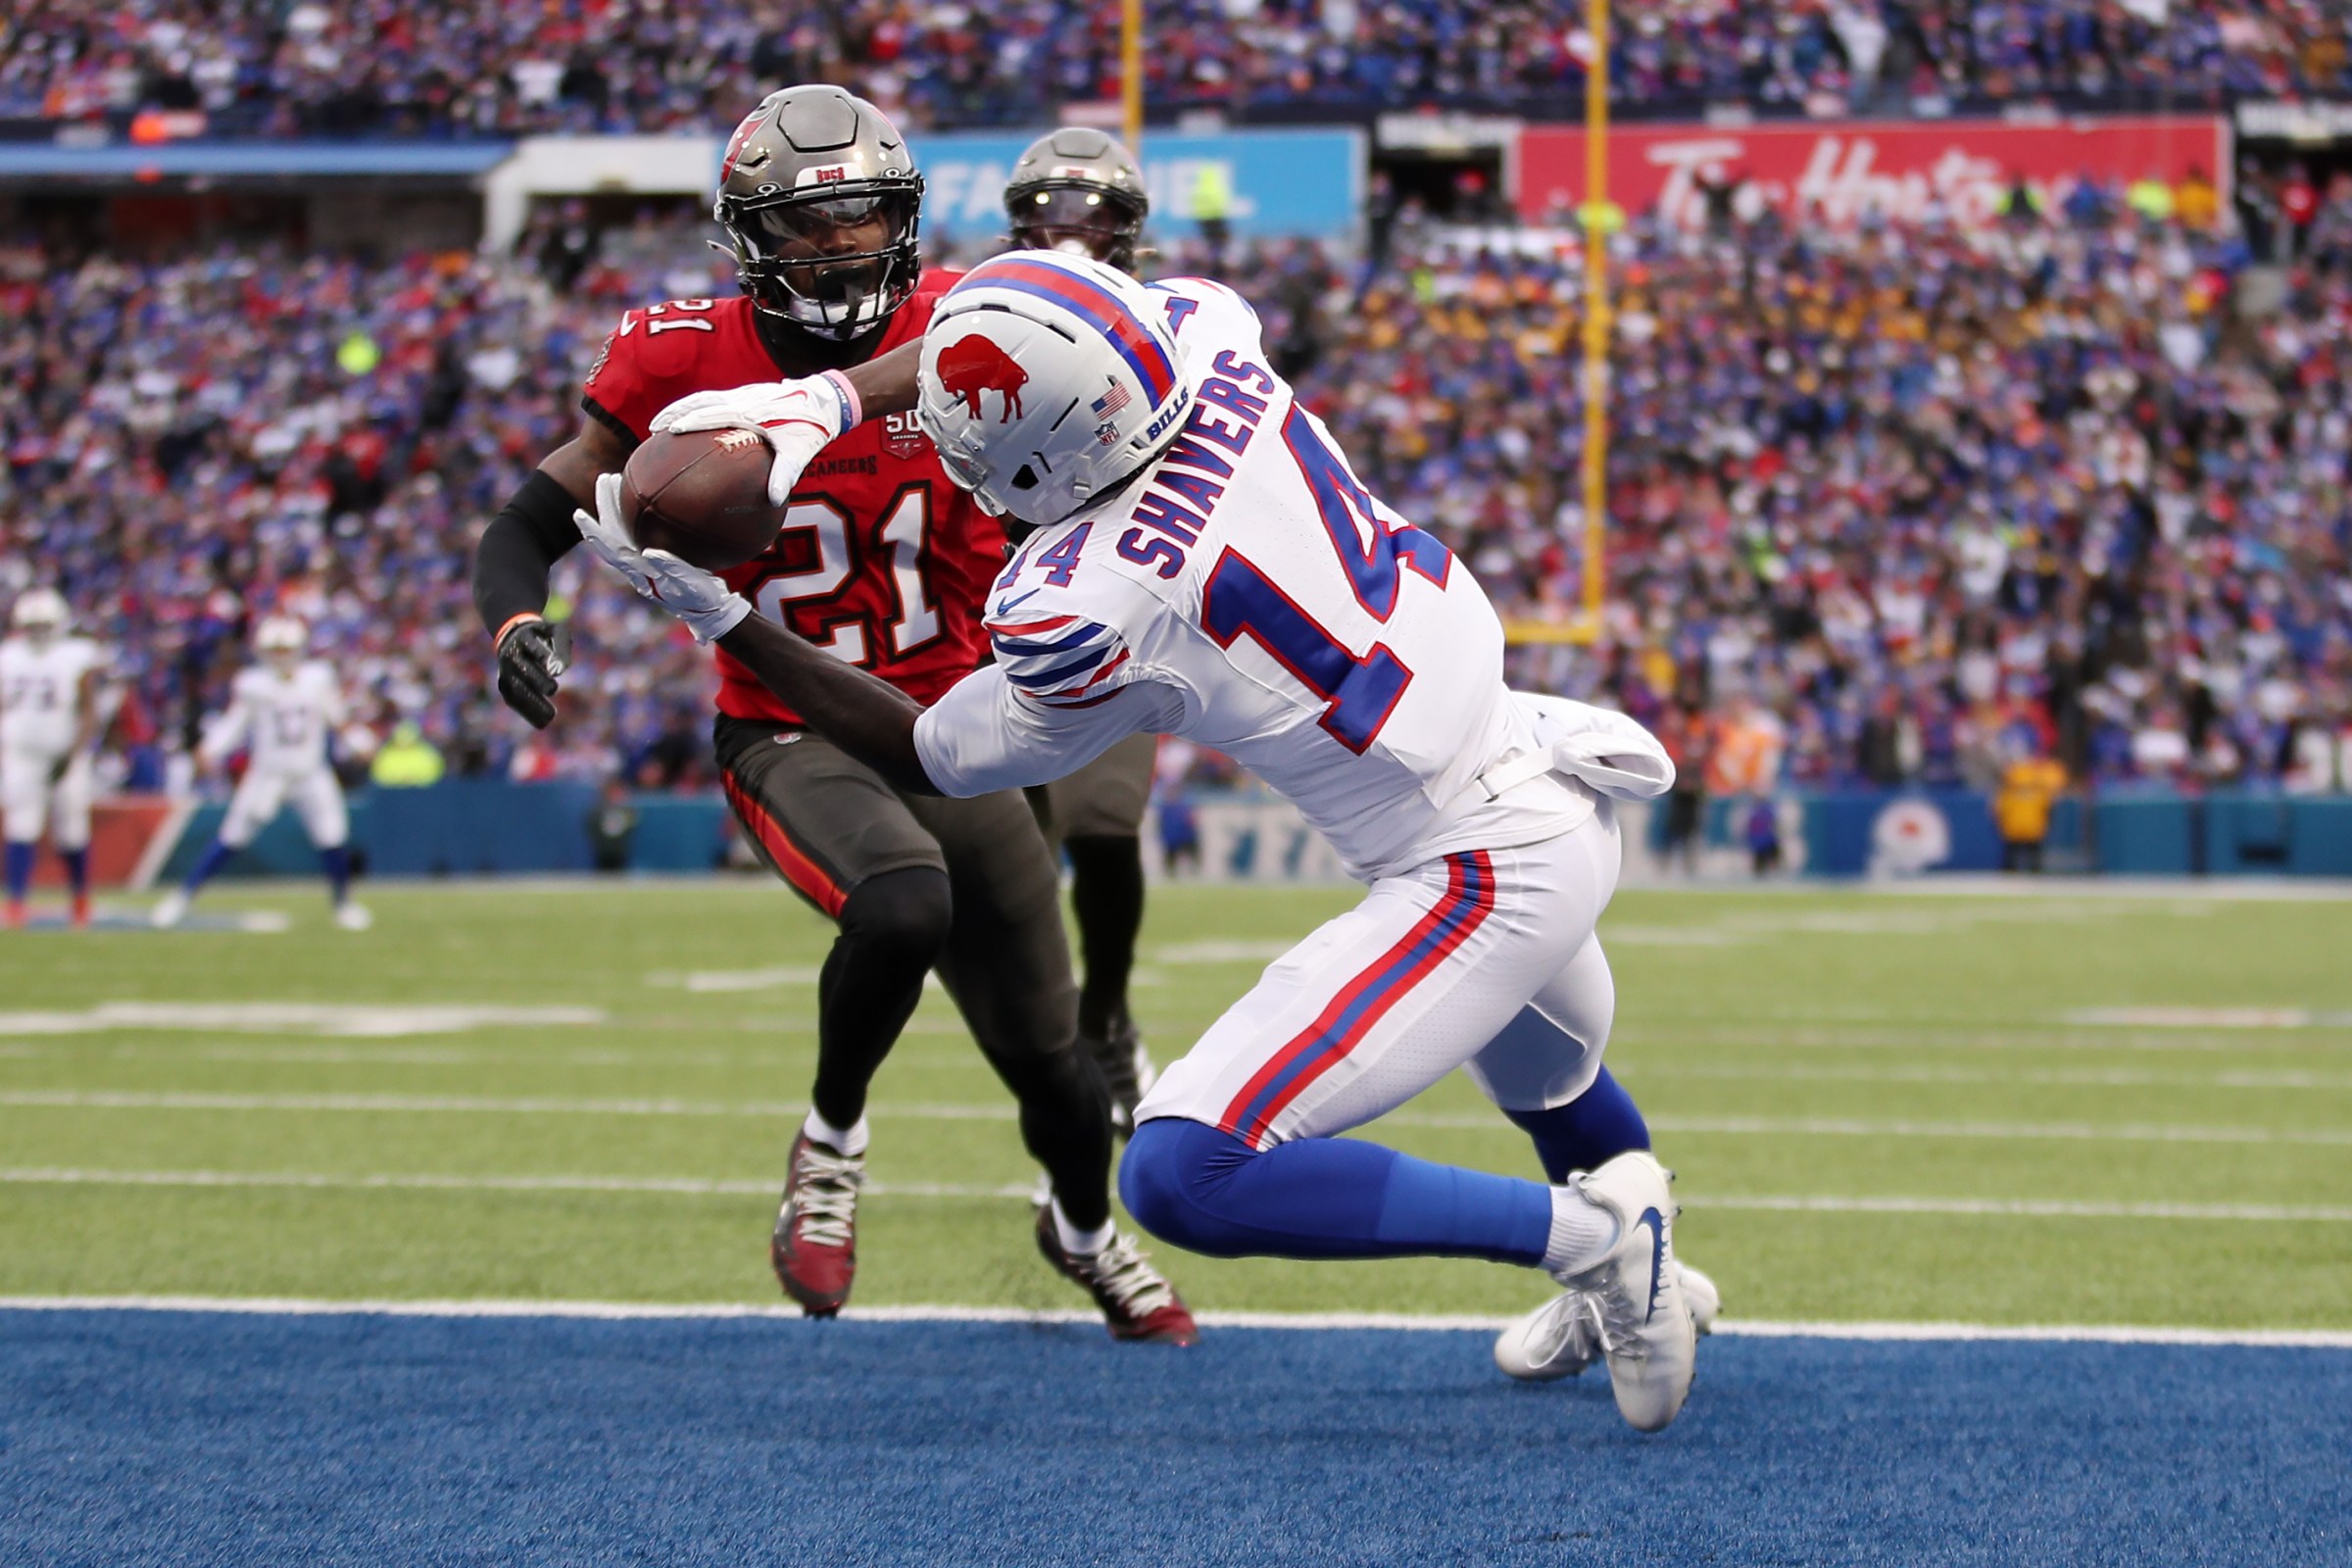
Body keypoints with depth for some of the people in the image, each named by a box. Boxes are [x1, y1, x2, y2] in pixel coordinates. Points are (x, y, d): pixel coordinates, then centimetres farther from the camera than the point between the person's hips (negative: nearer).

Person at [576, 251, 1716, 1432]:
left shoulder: (1085, 613, -23)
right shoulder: (1209, 335, -9)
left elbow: (932, 761, -3)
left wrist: (713, 615, 1)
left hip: (1482, 875, -9)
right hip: (1558, 790, 9)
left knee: (1184, 1178, -13)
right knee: (1543, 1079, 38)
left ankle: (1591, 1234, -6)